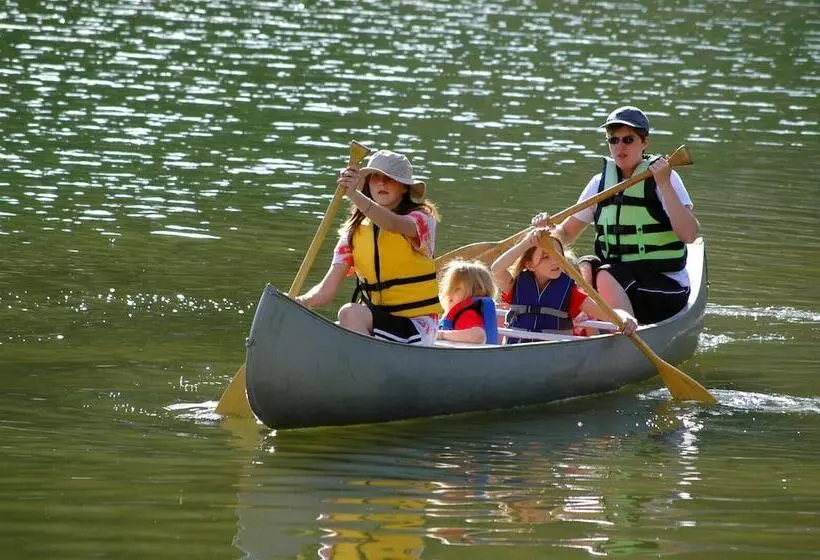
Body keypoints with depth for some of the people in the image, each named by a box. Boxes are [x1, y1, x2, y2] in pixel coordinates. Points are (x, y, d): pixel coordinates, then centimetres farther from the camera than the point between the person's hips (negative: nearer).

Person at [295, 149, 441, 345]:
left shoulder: (422, 219, -4)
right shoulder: (354, 231, 9)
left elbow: (393, 224, -30)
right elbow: (328, 287, 0)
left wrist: (354, 195, -46)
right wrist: (303, 301, -23)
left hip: (416, 326, -5)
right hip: (374, 319, 5)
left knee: (350, 313, -30)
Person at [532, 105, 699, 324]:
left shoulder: (663, 178, -5)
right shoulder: (601, 183, 10)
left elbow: (689, 235, -17)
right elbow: (567, 233, 16)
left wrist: (664, 185, -22)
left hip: (665, 289, -5)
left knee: (604, 276, -31)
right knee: (584, 267, -24)